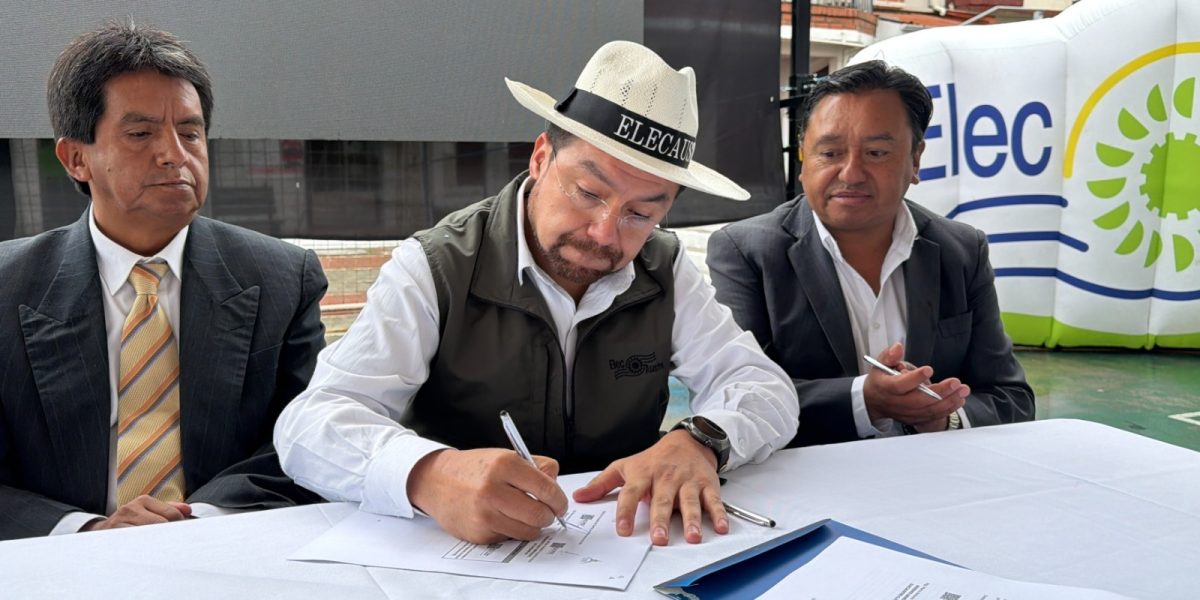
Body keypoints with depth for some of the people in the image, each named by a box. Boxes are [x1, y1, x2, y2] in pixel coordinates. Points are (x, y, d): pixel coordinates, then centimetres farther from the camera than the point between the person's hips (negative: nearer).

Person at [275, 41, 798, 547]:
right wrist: (427, 474, -41)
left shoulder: (665, 271, -2)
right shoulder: (435, 270, -13)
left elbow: (766, 389, -4)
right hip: (458, 552, -2)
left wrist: (698, 442, -26)